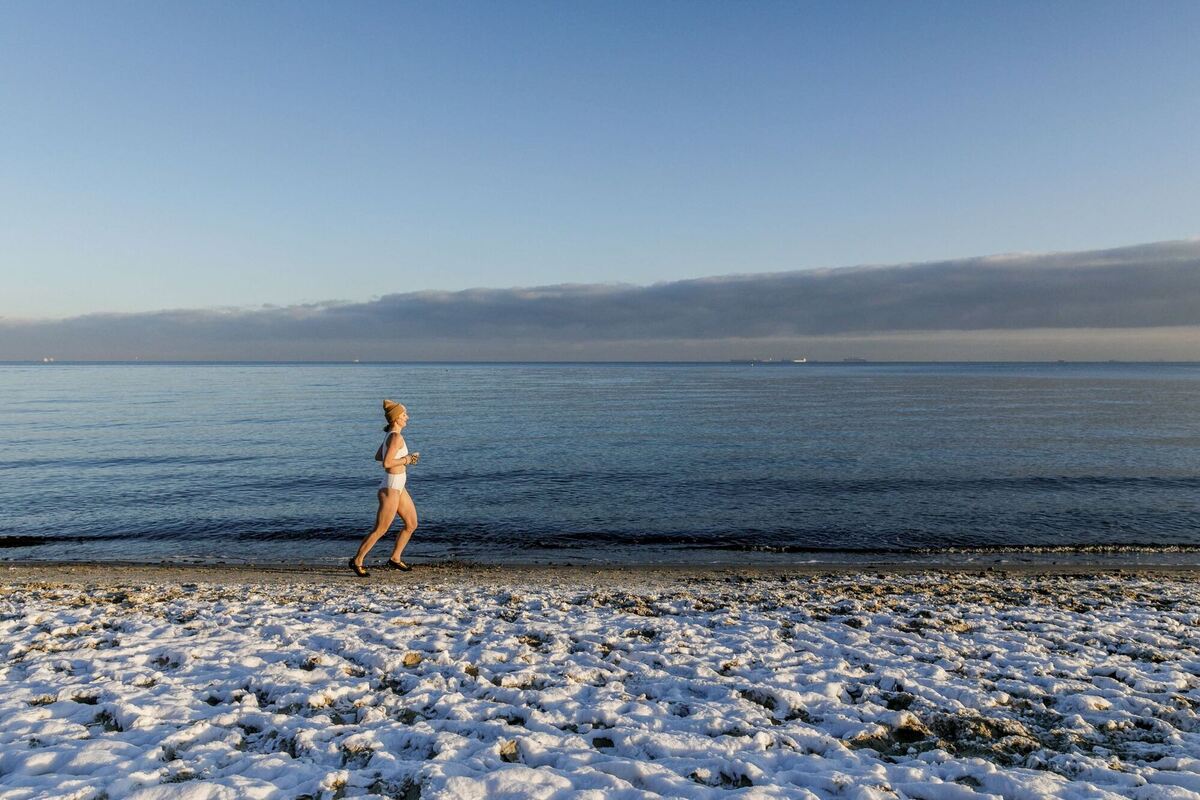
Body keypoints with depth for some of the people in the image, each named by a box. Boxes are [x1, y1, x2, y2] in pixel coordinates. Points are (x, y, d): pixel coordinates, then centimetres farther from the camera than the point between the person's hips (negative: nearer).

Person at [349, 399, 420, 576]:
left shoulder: (391, 435, 8)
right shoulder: (396, 437, -21)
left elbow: (378, 457, 19)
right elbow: (386, 463, -28)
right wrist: (407, 459, -15)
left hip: (398, 487, 10)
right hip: (391, 489, -10)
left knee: (412, 524, 13)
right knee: (379, 530, 2)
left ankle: (395, 558, 22)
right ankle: (357, 561, 16)